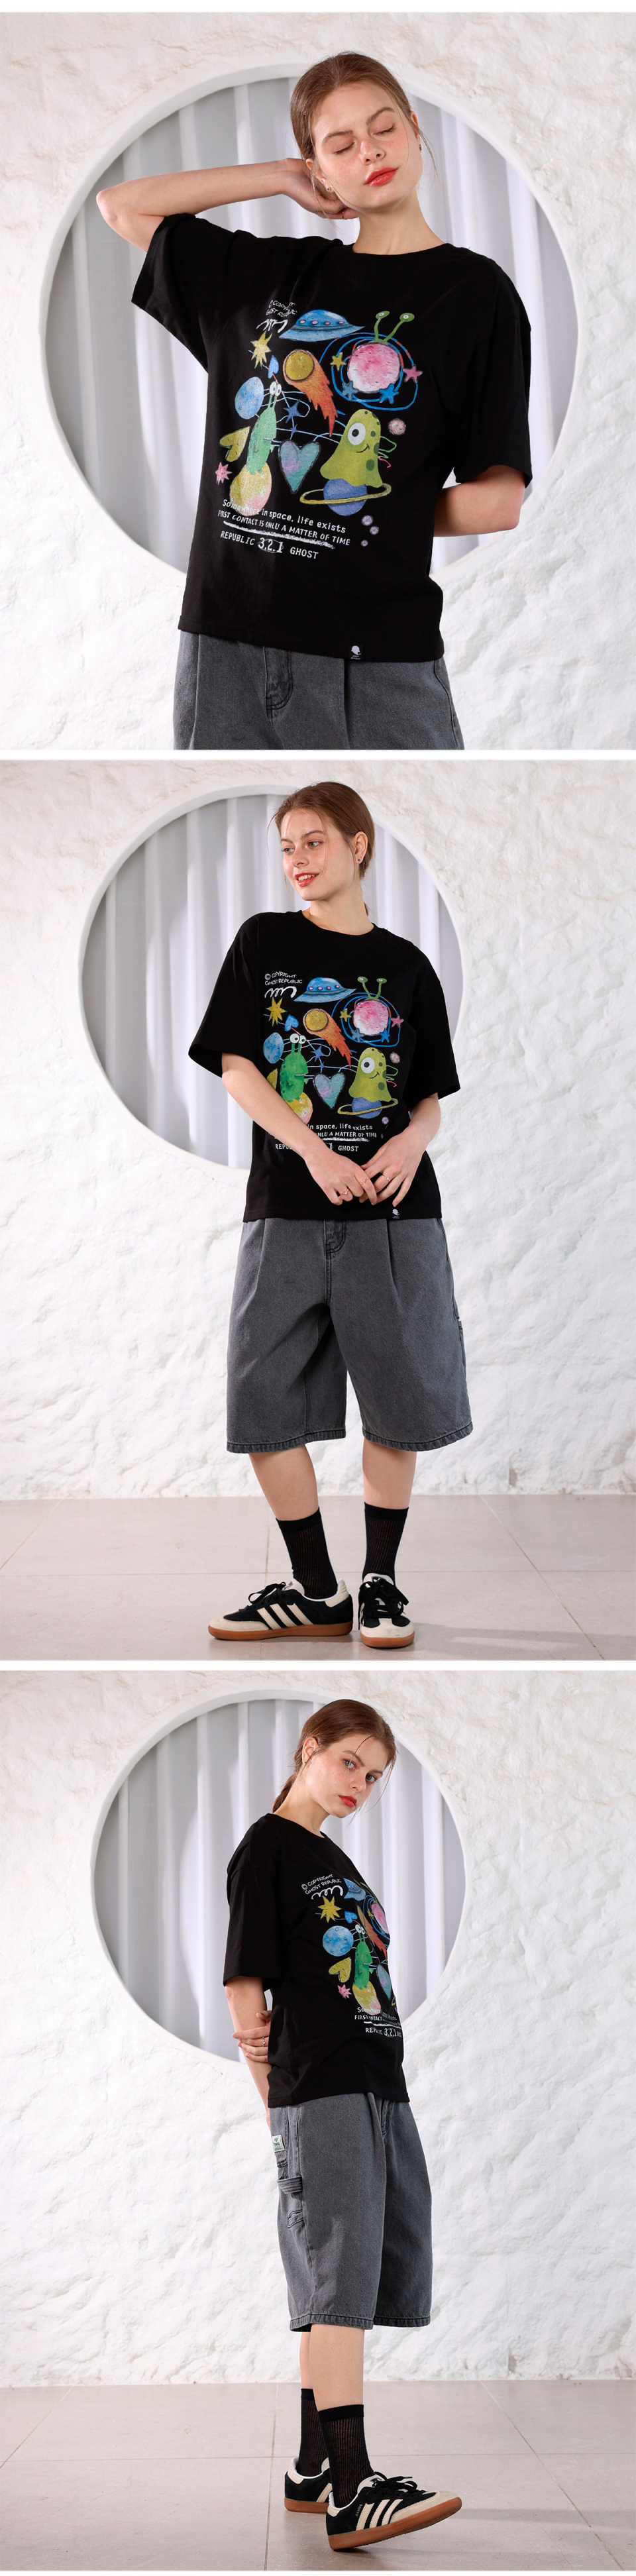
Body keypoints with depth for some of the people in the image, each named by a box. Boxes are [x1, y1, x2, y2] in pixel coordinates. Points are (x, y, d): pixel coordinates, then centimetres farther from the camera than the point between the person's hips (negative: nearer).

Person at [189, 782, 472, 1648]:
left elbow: (431, 1097, 11)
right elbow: (237, 1068, -2)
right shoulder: (263, 943, 5)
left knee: (399, 1398, 1)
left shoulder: (406, 967, 8)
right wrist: (317, 1154, -14)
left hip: (394, 1213, 0)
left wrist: (414, 1138, -13)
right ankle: (316, 1591, 10)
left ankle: (381, 1581, 15)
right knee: (265, 1404, -2)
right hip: (287, 1208, 0)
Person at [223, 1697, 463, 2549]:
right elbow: (245, 1978, -7)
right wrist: (276, 2096, -10)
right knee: (341, 2279, -16)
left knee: (345, 2287, 10)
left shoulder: (338, 1863, 22)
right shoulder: (267, 1848, -2)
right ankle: (351, 2489, -23)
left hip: (380, 2084, 9)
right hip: (319, 2092, -9)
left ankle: (313, 2469, 18)